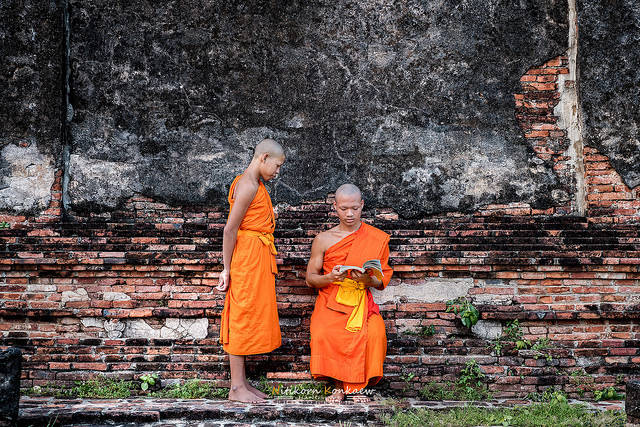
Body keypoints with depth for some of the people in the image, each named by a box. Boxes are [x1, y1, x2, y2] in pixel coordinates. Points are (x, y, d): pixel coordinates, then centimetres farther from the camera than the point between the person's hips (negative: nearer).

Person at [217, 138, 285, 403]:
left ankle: (242, 382, 18)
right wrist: (226, 269, -17)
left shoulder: (253, 184, 16)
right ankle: (236, 388, 1)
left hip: (257, 260, 10)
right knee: (244, 317, -5)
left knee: (248, 319, 12)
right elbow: (230, 229, -18)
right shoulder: (249, 185, -14)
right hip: (248, 257, -10)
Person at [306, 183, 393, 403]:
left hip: (361, 301, 0)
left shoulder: (378, 238, 7)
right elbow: (310, 278, 11)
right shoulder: (323, 240, 7)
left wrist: (367, 279, -15)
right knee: (323, 334, -32)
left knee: (374, 334, -32)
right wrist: (331, 278, -12)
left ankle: (357, 385, -12)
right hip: (330, 302, 0)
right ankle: (338, 384, -10)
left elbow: (382, 282, 9)